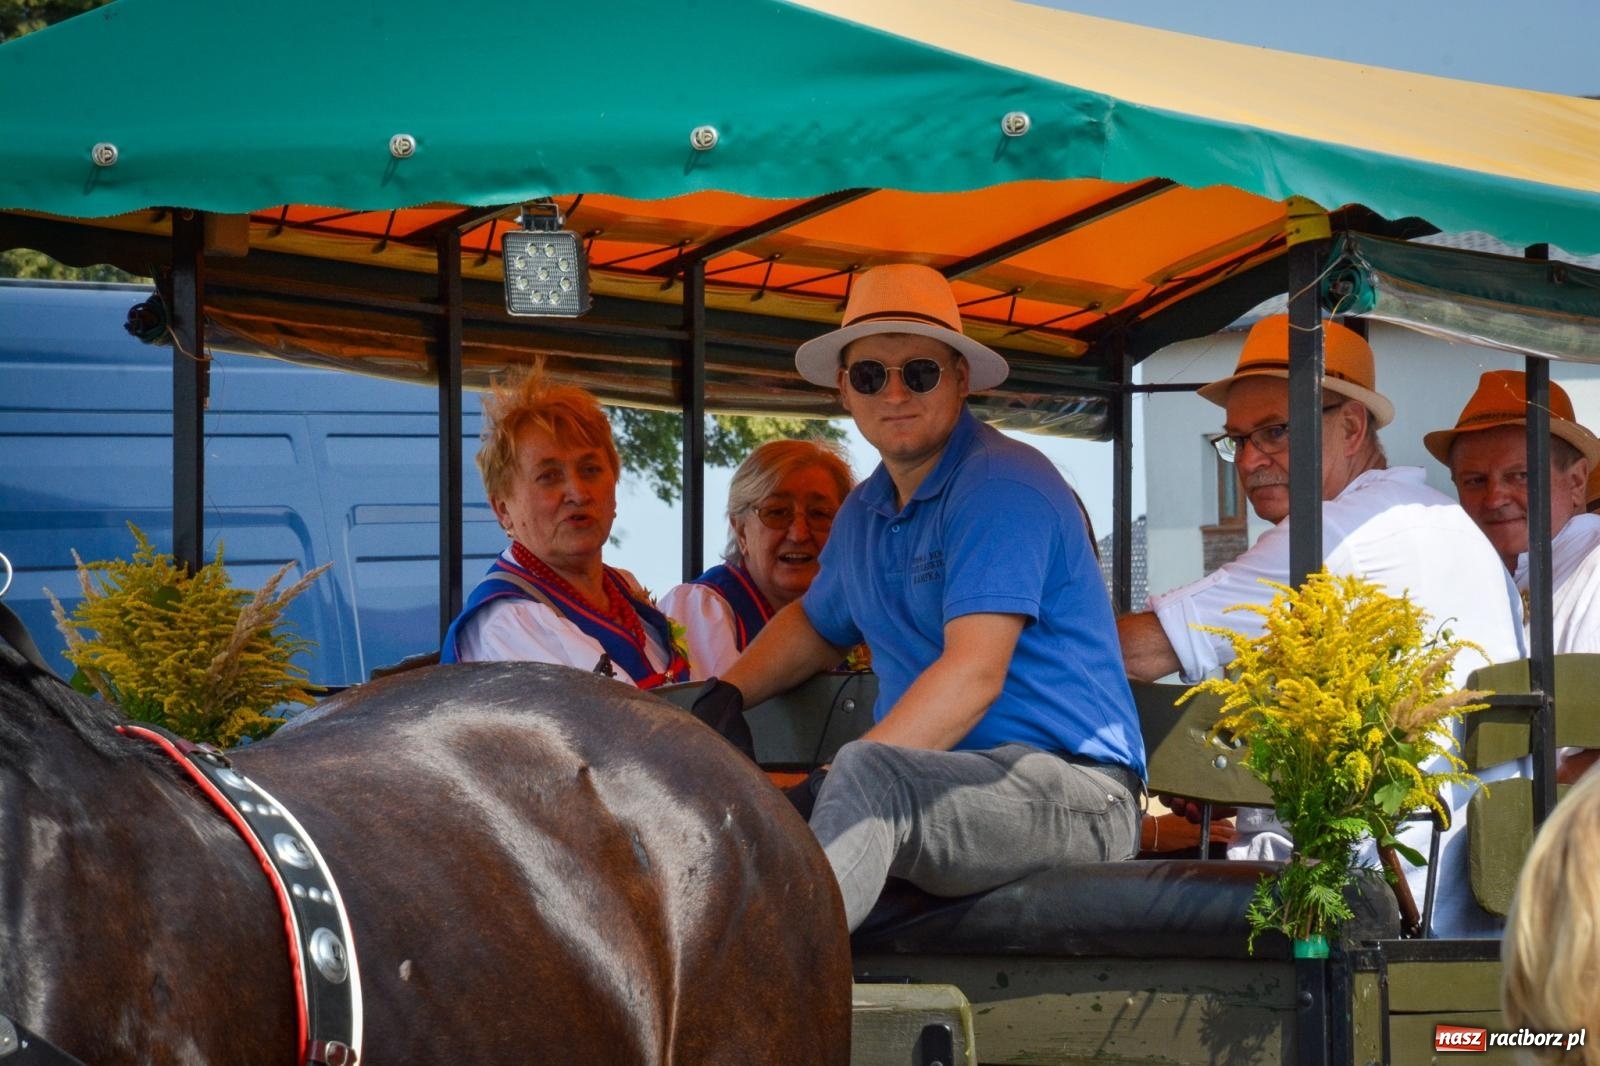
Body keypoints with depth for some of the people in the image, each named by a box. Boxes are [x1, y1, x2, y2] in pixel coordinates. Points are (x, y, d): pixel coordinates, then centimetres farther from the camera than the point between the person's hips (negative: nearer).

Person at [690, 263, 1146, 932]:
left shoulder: (1002, 486, -10)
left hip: (1072, 791, -9)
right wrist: (728, 693, 18)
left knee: (869, 776, -37)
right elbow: (815, 624, 40)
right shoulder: (865, 513, 20)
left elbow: (975, 674, -21)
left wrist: (829, 789, -29)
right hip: (940, 791, 9)